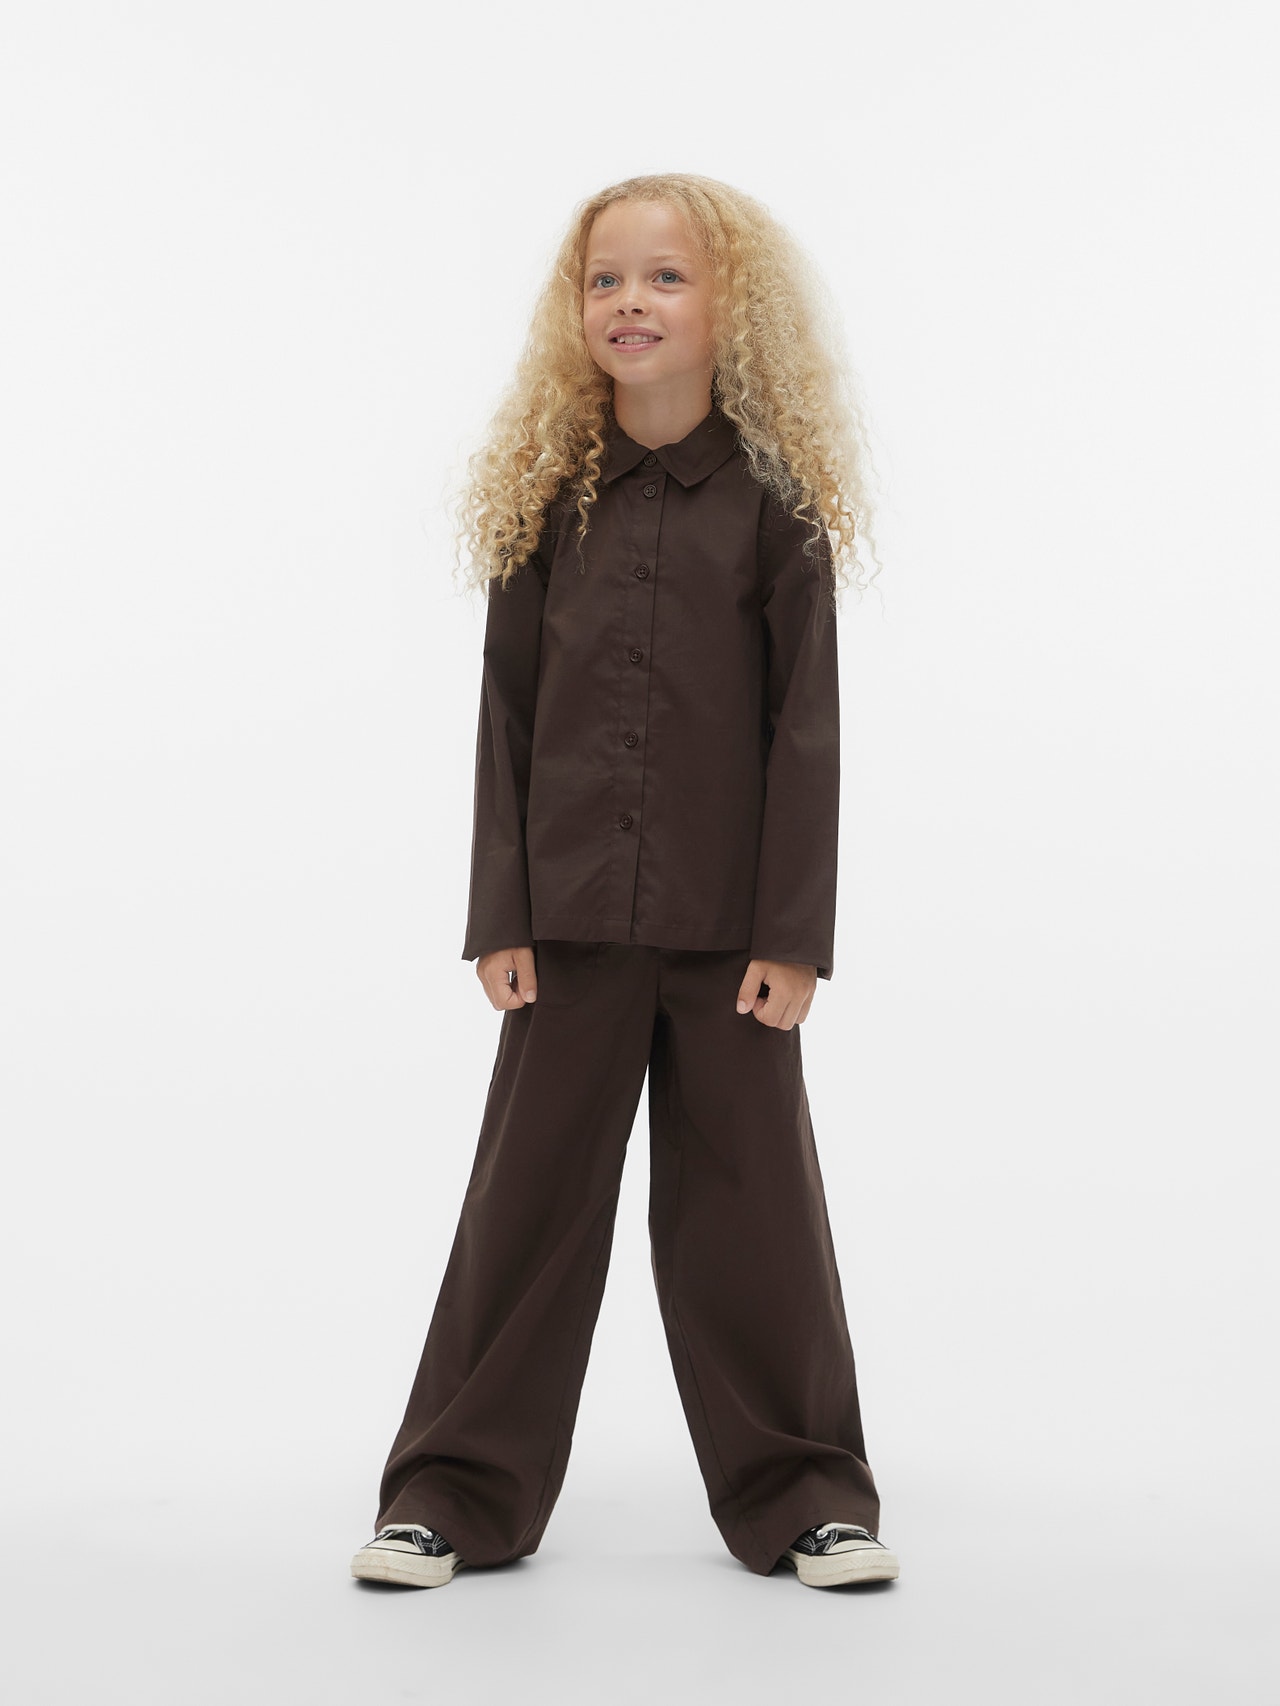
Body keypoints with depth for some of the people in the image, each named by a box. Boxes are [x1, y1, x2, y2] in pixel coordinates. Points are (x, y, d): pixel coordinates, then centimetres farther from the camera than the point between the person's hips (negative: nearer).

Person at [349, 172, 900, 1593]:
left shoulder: (775, 501, 0)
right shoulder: (549, 498, 5)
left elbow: (806, 727, -2)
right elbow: (508, 717, 4)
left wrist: (795, 929, -7)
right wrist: (499, 918, -1)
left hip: (732, 925, -1)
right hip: (573, 914, 2)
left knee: (750, 1196, 8)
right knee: (529, 1191, 8)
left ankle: (801, 1490, 22)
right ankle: (459, 1491, 19)